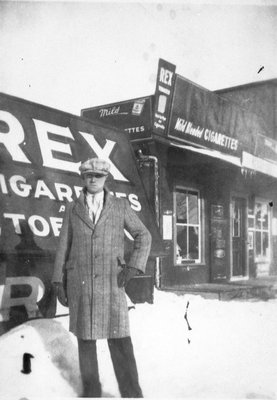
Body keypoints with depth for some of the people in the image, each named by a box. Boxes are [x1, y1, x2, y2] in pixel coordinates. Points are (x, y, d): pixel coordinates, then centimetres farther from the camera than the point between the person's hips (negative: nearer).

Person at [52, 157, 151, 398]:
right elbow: (64, 246, 7)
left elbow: (143, 236, 6)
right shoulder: (72, 209, 6)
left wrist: (133, 266, -7)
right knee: (85, 336, 7)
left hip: (111, 282, -1)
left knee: (119, 337, -6)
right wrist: (58, 281, 2)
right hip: (80, 281, 1)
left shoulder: (121, 206, 2)